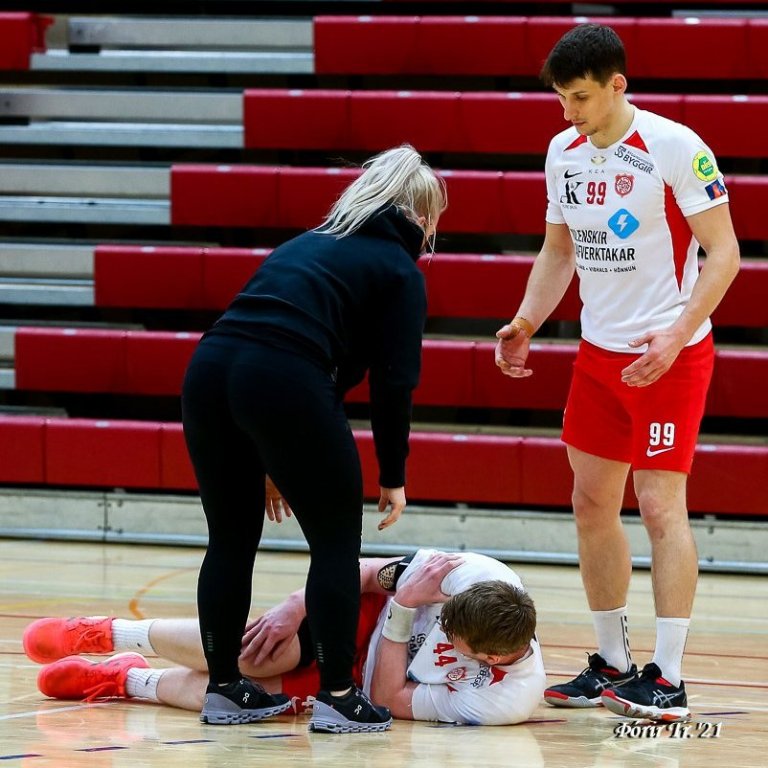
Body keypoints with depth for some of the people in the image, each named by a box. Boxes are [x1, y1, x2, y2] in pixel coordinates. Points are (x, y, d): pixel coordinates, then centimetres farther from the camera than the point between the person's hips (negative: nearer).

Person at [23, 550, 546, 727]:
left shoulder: (508, 700, -32)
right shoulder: (472, 577, -29)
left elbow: (391, 700, -21)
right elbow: (372, 572, -11)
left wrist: (405, 609, -30)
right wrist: (294, 606, -16)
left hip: (370, 679, -1)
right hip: (370, 618, 1)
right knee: (253, 652, -23)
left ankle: (128, 681, 9)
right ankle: (106, 634, -1)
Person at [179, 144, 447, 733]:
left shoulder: (310, 243, 30)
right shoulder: (399, 271, 10)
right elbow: (394, 381, 3)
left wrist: (276, 461, 26)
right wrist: (393, 477, 12)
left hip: (210, 369, 6)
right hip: (285, 382, -6)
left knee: (232, 538, 17)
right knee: (336, 539, 7)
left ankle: (224, 687, 21)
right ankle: (337, 693, 7)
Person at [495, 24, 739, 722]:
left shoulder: (675, 148, -16)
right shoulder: (564, 153, 5)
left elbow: (723, 253, -14)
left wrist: (674, 335, -24)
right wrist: (526, 323, 4)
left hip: (669, 354, -7)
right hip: (599, 351, 7)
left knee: (660, 506, -10)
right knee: (592, 505, 9)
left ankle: (668, 680, -8)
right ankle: (612, 665, 19)